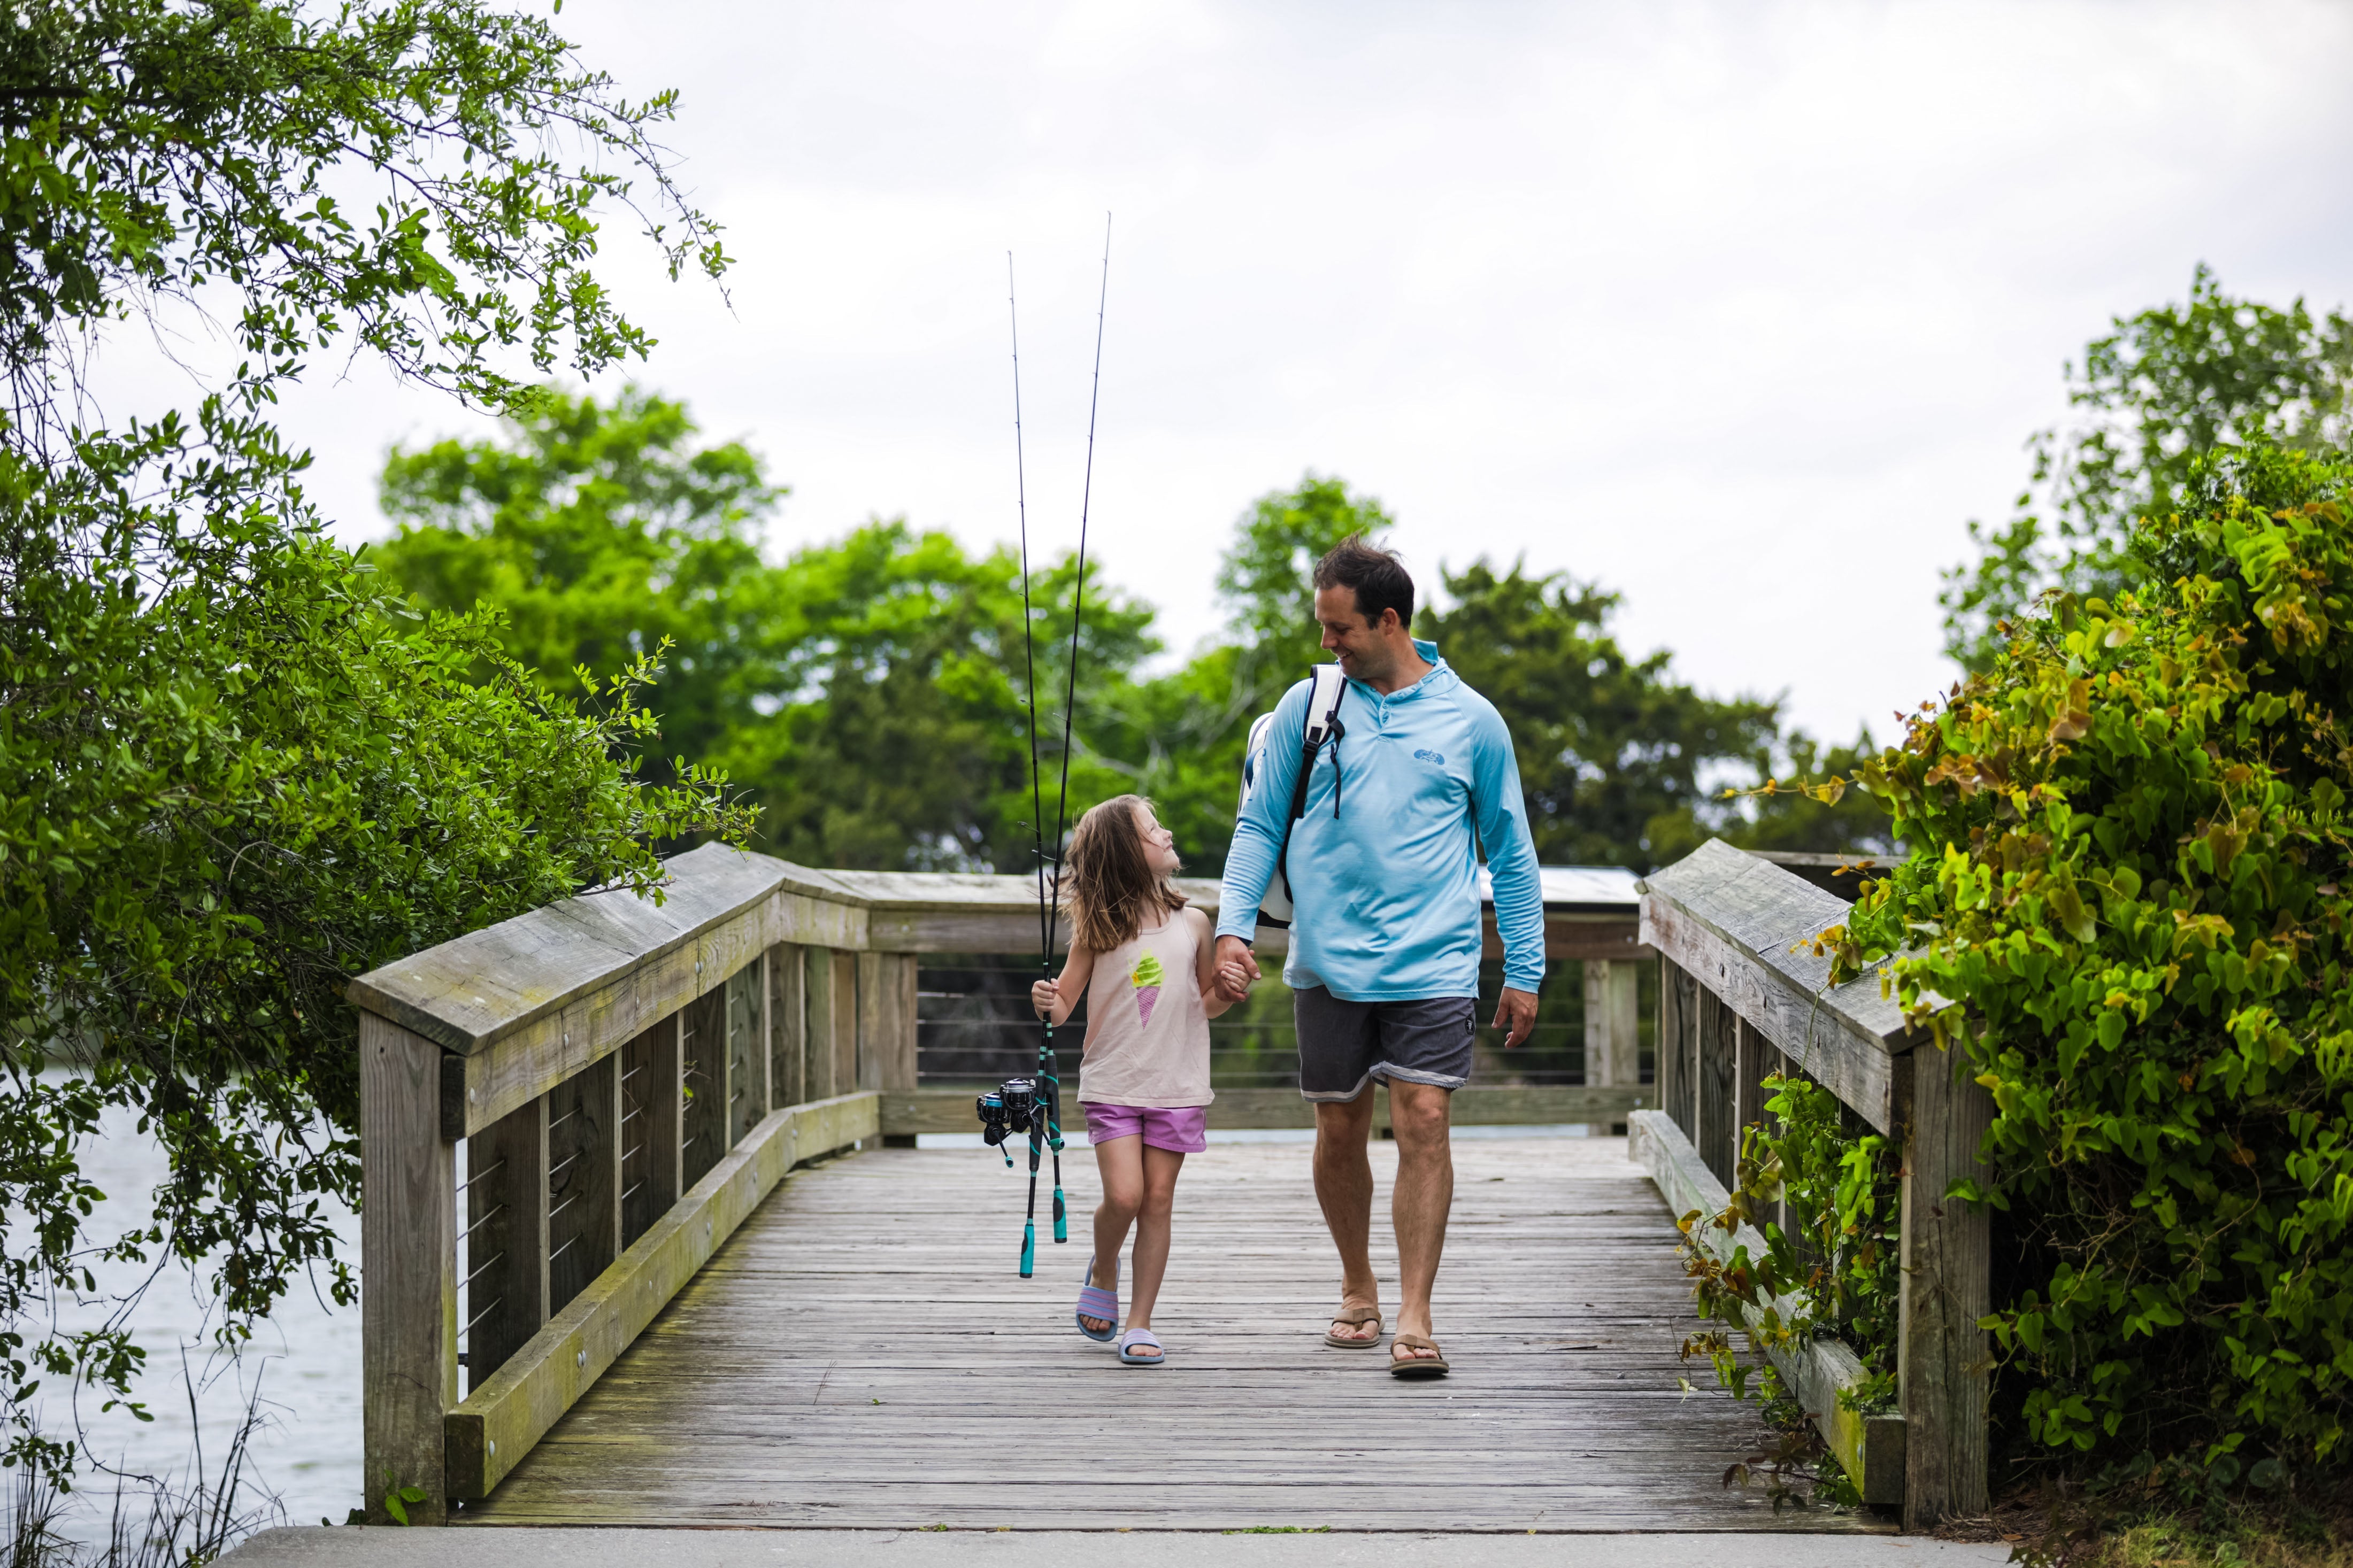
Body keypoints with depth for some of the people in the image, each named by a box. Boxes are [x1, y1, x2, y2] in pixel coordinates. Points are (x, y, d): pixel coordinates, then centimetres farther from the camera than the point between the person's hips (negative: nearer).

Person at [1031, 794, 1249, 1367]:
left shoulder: (1191, 924, 4)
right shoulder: (1098, 930, -3)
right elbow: (1065, 1003, 2)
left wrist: (1225, 991, -7)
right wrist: (1047, 1003, -21)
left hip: (1177, 1088, 2)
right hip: (1113, 1085, -2)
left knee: (1158, 1200, 0)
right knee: (1124, 1195, -12)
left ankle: (1140, 1323, 6)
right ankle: (1103, 1271, 19)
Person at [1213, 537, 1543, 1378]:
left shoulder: (1471, 720, 3)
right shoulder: (1306, 707, 5)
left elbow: (1511, 853, 10)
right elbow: (1260, 826, 10)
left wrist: (1525, 971, 7)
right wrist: (1234, 926, -3)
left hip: (1433, 964, -2)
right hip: (1329, 964, 2)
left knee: (1423, 1124, -11)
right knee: (1340, 1132, 7)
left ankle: (1414, 1317, -10)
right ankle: (1357, 1288, 28)